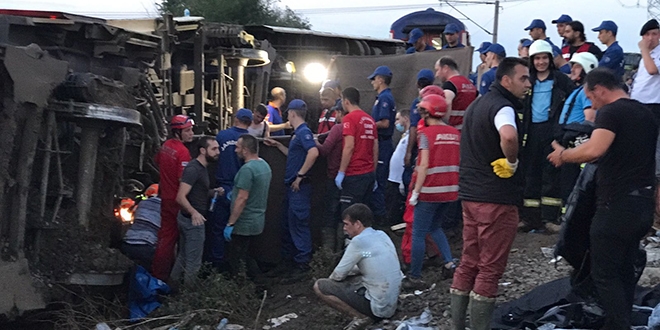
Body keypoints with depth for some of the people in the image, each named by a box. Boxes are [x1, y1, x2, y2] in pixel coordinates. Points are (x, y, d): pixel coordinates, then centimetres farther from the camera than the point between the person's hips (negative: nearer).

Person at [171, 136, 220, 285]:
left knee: (183, 256, 19)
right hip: (193, 221, -10)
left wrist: (214, 192, 5)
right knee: (194, 261, 0)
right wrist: (194, 212, -42)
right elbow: (181, 197, -27)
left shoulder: (202, 168, 11)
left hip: (188, 219, 10)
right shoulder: (193, 169, -20)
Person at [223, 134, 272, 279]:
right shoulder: (264, 165, 8)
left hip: (244, 224, -9)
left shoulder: (247, 169, -21)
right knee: (246, 257, 21)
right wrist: (235, 193, 22)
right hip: (258, 221, 9)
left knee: (237, 262, 0)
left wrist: (230, 224, -20)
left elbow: (242, 198, -24)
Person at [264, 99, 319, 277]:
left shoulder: (304, 132, -15)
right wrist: (278, 145, 27)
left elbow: (313, 153, -30)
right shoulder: (298, 133, 16)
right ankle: (288, 260, 27)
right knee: (287, 224, 17)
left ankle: (303, 263, 3)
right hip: (292, 187, 10)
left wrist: (300, 175, -24)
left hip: (300, 187, -10)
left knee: (299, 224, -4)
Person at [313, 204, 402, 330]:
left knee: (319, 286, -5)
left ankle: (361, 317, -4)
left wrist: (330, 279, 13)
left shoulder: (359, 241, -16)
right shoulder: (382, 235, 8)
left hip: (377, 307, -8)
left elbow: (338, 275, -7)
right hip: (391, 305, 8)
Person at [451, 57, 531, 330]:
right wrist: (512, 162, -21)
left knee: (468, 263, 13)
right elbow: (509, 135, -38)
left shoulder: (478, 104, 16)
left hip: (471, 194, 9)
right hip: (496, 198, -9)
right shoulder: (502, 107, -15)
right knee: (490, 269, -2)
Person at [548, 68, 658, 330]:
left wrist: (563, 155, -13)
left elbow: (594, 150, -29)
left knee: (604, 274, -3)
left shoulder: (611, 112, -13)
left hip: (617, 205, -9)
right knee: (624, 270, 18)